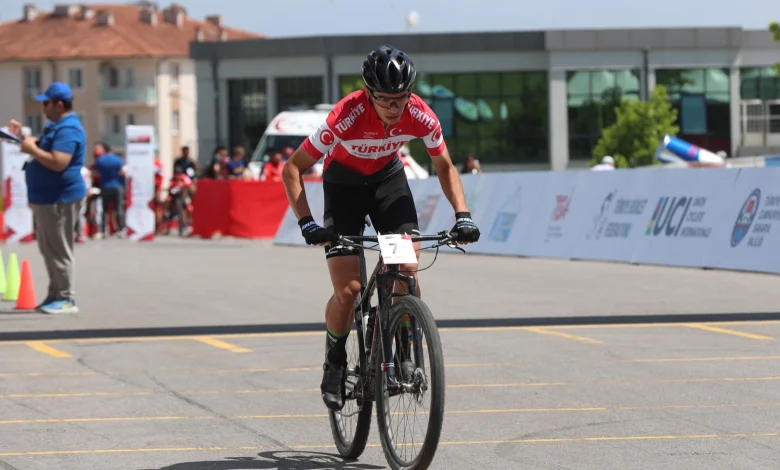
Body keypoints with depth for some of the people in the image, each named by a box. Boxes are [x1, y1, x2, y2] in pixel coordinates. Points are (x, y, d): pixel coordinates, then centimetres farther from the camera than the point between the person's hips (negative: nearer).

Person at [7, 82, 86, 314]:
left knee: (58, 250, -8)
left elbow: (58, 162, -29)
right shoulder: (55, 126, 17)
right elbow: (44, 148, 25)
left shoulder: (68, 130, -19)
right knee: (49, 249, 15)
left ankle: (66, 299, -5)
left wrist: (32, 149, -20)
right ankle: (56, 295, 22)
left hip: (59, 199, -11)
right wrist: (23, 136, 12)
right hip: (47, 197, 11)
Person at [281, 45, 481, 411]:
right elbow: (292, 168, -27)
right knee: (348, 290, -14)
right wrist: (306, 223, -37)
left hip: (388, 179, 3)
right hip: (344, 182, -3)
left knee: (407, 270, -18)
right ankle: (335, 362, 11)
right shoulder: (347, 116, -34)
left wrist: (463, 216, -20)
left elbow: (445, 167, -7)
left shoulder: (420, 116, -25)